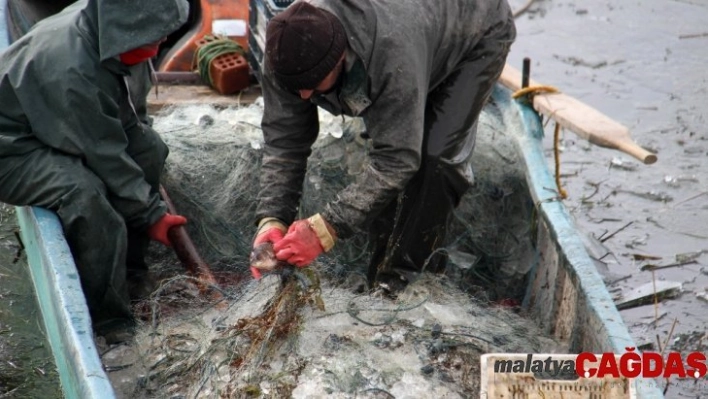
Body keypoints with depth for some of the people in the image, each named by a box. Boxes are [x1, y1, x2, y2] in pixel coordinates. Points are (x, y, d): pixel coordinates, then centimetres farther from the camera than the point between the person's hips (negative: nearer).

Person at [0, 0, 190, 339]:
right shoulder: (72, 74, -38)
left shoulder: (106, 29, -14)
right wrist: (151, 214, -22)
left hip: (56, 129, 10)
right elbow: (105, 156, -30)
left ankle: (128, 264, 11)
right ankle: (106, 324, -21)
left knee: (148, 147, 1)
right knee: (84, 193, -33)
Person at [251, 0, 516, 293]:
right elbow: (283, 142, -22)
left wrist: (325, 230, -47)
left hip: (477, 32, -6)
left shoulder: (393, 52, -47)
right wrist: (271, 220, -35)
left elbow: (397, 158, -43)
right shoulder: (289, 51, -29)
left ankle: (399, 279, -10)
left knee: (434, 154, -20)